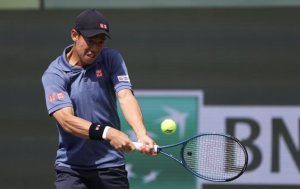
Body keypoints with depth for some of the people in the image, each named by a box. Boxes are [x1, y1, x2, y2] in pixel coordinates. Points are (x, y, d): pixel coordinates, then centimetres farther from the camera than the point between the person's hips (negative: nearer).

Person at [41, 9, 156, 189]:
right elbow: (66, 120, -20)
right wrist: (107, 133, -36)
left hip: (111, 166, 2)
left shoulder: (111, 59, 1)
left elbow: (125, 96, -14)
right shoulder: (54, 74, -8)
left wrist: (142, 134, -33)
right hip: (71, 169, -2)